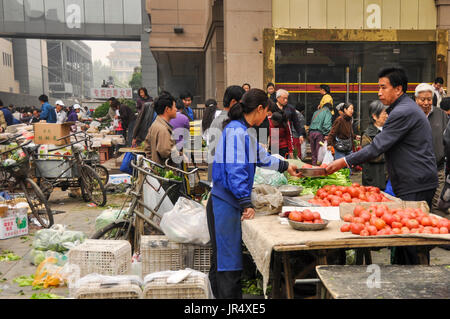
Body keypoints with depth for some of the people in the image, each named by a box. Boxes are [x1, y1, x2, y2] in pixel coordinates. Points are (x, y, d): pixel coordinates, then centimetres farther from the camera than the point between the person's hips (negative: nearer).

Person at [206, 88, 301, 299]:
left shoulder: (243, 130, 16)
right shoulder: (236, 131, -14)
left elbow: (260, 156, 32)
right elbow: (235, 170, -22)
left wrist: (285, 166, 42)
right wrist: (246, 203, -25)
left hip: (230, 203, 10)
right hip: (225, 204, -10)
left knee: (222, 259, 14)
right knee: (228, 261, -5)